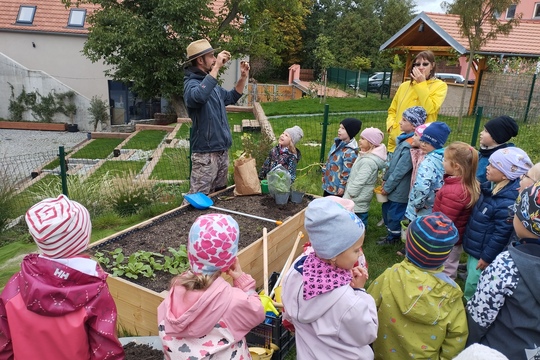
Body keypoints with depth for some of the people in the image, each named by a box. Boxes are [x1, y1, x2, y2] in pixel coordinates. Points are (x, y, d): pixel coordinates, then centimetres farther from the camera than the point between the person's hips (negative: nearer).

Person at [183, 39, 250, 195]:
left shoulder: (210, 82, 15)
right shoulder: (192, 83, -14)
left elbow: (231, 97, 30)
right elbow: (199, 96, -39)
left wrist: (243, 77, 16)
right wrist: (216, 67, -33)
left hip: (222, 151, 9)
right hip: (206, 153, -9)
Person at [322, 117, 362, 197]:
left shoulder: (350, 152, -25)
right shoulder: (337, 143, 4)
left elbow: (347, 172, -22)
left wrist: (342, 186, -18)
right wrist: (324, 174, 17)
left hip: (337, 188, -9)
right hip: (328, 184, 9)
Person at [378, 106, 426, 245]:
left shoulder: (411, 146, -26)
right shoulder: (405, 139, 4)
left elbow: (400, 170, -23)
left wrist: (388, 187, -14)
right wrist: (385, 178, 13)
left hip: (400, 189, -9)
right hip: (394, 185, 9)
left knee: (394, 214, 9)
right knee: (386, 209, 21)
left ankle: (393, 238, 29)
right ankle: (391, 234, 39)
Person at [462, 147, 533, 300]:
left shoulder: (507, 203, -30)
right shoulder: (492, 187, -3)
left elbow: (502, 234, -24)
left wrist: (487, 257, -17)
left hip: (483, 253, -9)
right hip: (474, 248, 9)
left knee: (473, 286, 6)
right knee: (471, 280, 26)